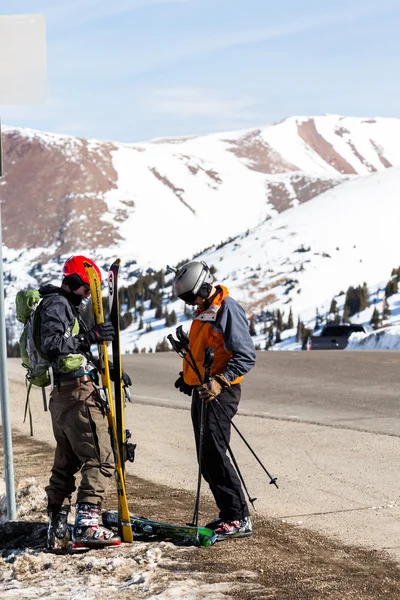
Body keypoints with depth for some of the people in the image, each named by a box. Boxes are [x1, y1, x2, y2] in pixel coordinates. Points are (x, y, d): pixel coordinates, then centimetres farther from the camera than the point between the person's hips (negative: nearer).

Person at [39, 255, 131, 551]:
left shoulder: (66, 306, 24)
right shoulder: (57, 304, -9)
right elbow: (51, 343, -24)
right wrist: (91, 335, -26)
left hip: (62, 394, 11)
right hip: (78, 391, -11)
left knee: (66, 463, 12)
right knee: (100, 459, -11)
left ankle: (58, 531, 14)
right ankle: (86, 526, -17)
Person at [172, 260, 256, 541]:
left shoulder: (228, 309, -13)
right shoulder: (204, 310, 17)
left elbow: (246, 356, -18)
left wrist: (220, 381, -27)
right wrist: (188, 376, 18)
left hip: (219, 392, -10)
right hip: (202, 391, 10)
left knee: (214, 455, -15)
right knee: (207, 459, 9)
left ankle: (239, 519, -12)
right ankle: (229, 514, 16)